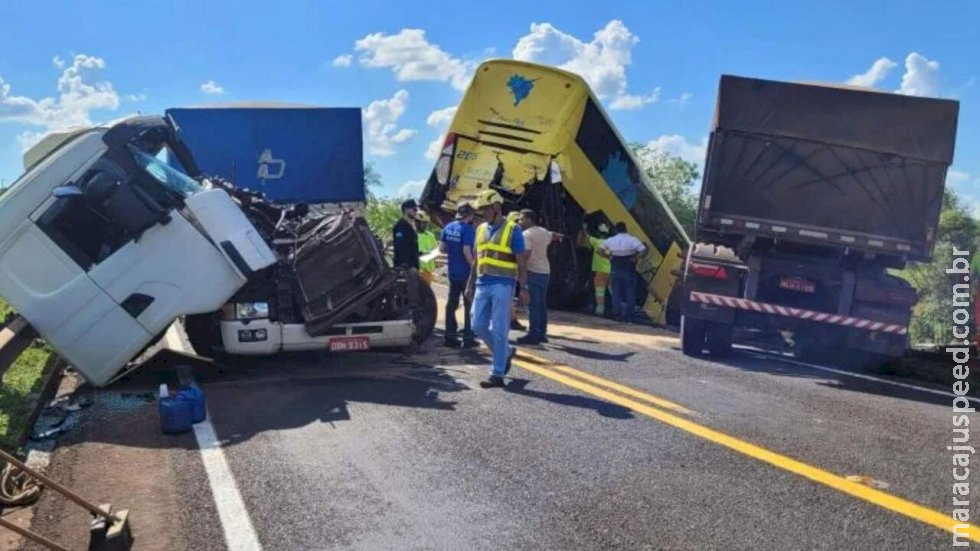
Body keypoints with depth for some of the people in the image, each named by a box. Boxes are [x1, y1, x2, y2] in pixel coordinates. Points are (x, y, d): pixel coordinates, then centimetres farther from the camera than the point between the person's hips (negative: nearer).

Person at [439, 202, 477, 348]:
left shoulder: (448, 228, 5)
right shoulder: (468, 229, -16)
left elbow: (442, 248, 7)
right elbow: (467, 251, -23)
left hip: (452, 272, 6)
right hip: (466, 273, -6)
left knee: (451, 303, 12)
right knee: (469, 305, 3)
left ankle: (450, 337, 15)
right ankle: (468, 338, 5)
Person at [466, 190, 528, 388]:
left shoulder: (512, 230, -4)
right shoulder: (481, 229, 13)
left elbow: (521, 262, -5)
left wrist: (523, 287, -10)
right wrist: (470, 284, 16)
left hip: (502, 286, -6)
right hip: (482, 285, 6)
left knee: (499, 331, -5)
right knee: (478, 326, 6)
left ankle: (497, 375, 2)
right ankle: (506, 351, 29)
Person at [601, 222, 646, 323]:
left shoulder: (610, 240, 2)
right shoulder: (632, 240, -8)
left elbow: (600, 249, 8)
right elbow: (643, 249, -18)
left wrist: (609, 256, 6)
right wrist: (635, 257, -10)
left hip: (615, 270, 3)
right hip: (629, 271, -2)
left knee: (616, 293, 9)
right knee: (630, 293, 5)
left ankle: (618, 315, 9)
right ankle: (629, 316, 2)